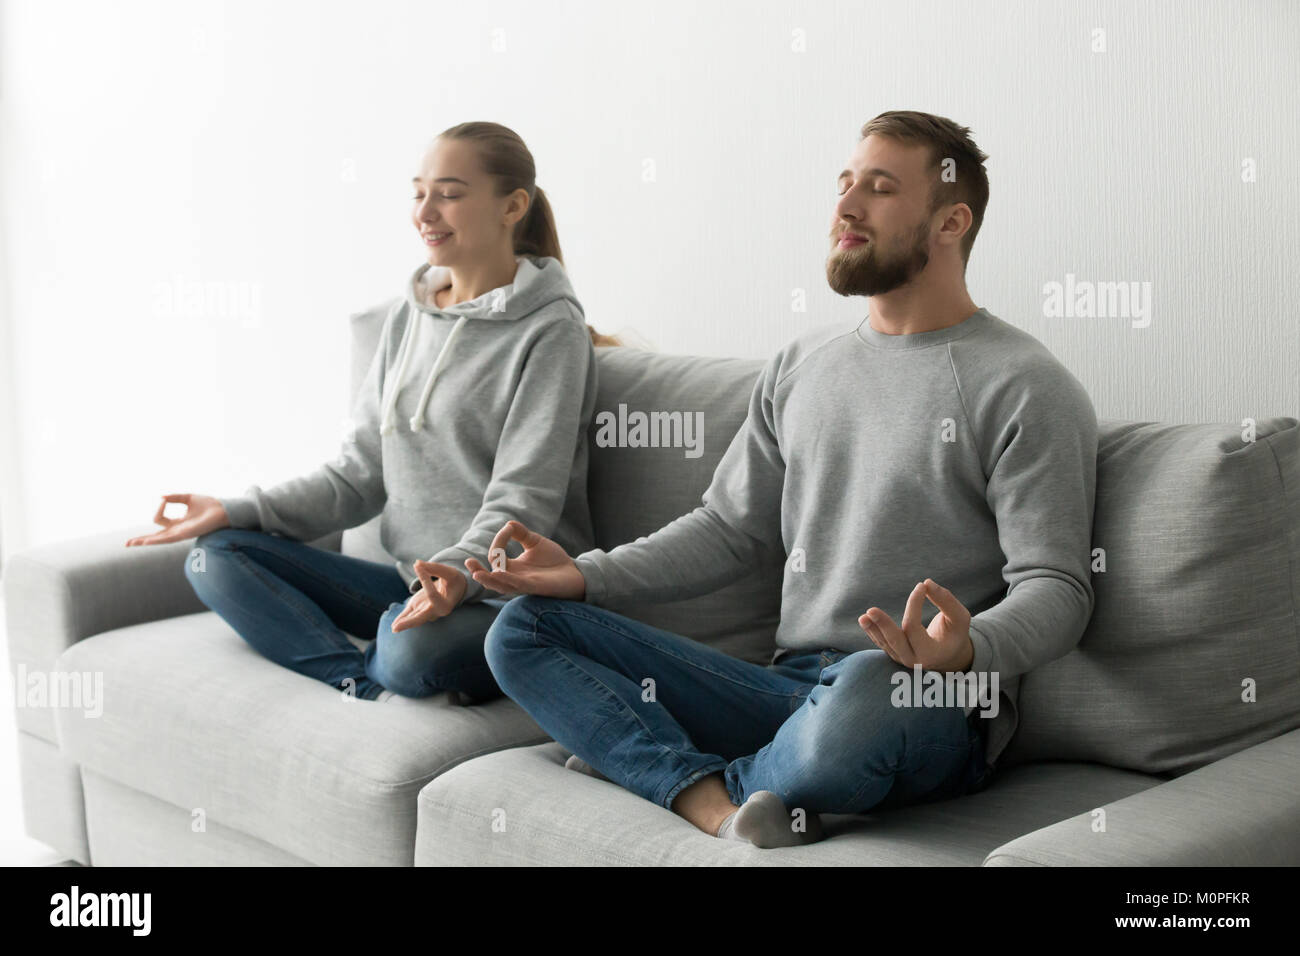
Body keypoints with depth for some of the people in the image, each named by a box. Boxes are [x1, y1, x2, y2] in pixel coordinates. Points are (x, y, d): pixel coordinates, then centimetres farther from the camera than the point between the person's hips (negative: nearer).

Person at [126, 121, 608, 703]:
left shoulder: (550, 330, -9)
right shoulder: (410, 312, 13)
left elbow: (522, 501, -15)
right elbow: (362, 473, 13)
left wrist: (459, 572, -35)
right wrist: (238, 512, 2)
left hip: (512, 595, -8)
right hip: (415, 582, 8)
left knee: (412, 647, -40)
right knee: (215, 557, -7)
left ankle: (365, 675, -5)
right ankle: (375, 690, -24)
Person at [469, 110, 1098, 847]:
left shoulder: (1025, 387, -2)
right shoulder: (804, 364, 18)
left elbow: (1056, 588, -9)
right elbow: (730, 528, 20)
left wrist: (967, 649, -31)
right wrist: (589, 576, 6)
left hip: (934, 712, -6)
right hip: (789, 690, 7)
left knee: (866, 690, -44)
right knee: (525, 627, -4)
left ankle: (684, 778, -12)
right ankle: (718, 808, -26)